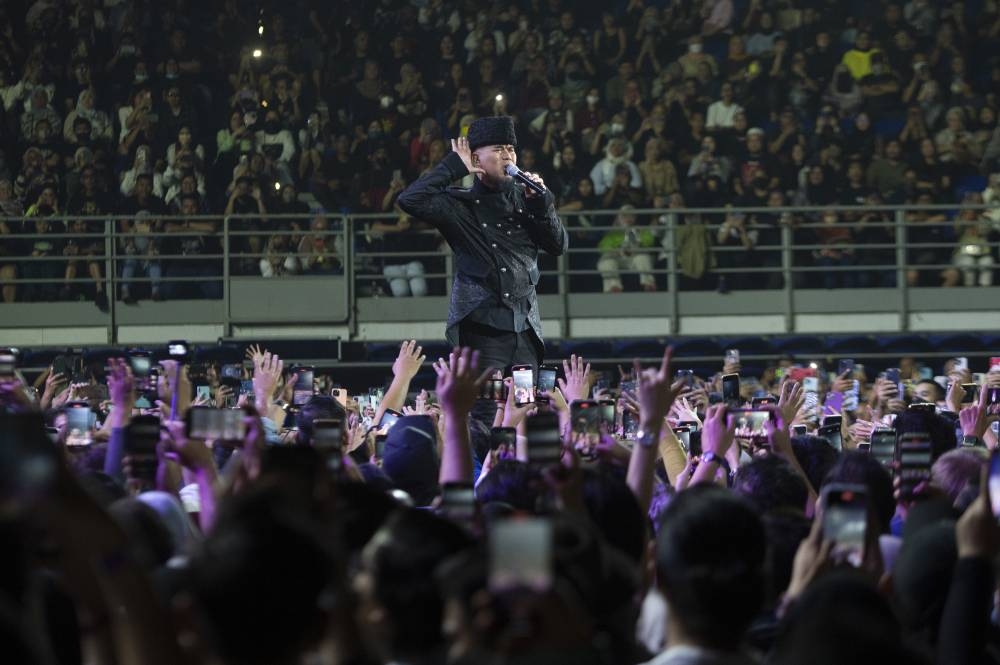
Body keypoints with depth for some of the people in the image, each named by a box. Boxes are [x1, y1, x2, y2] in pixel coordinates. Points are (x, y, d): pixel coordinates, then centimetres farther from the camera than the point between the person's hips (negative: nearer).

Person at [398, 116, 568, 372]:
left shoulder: (524, 199, 13)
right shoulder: (461, 205, 1)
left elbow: (559, 245, 10)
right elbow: (410, 200, -13)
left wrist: (540, 203, -4)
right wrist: (454, 166, -7)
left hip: (525, 330, 5)